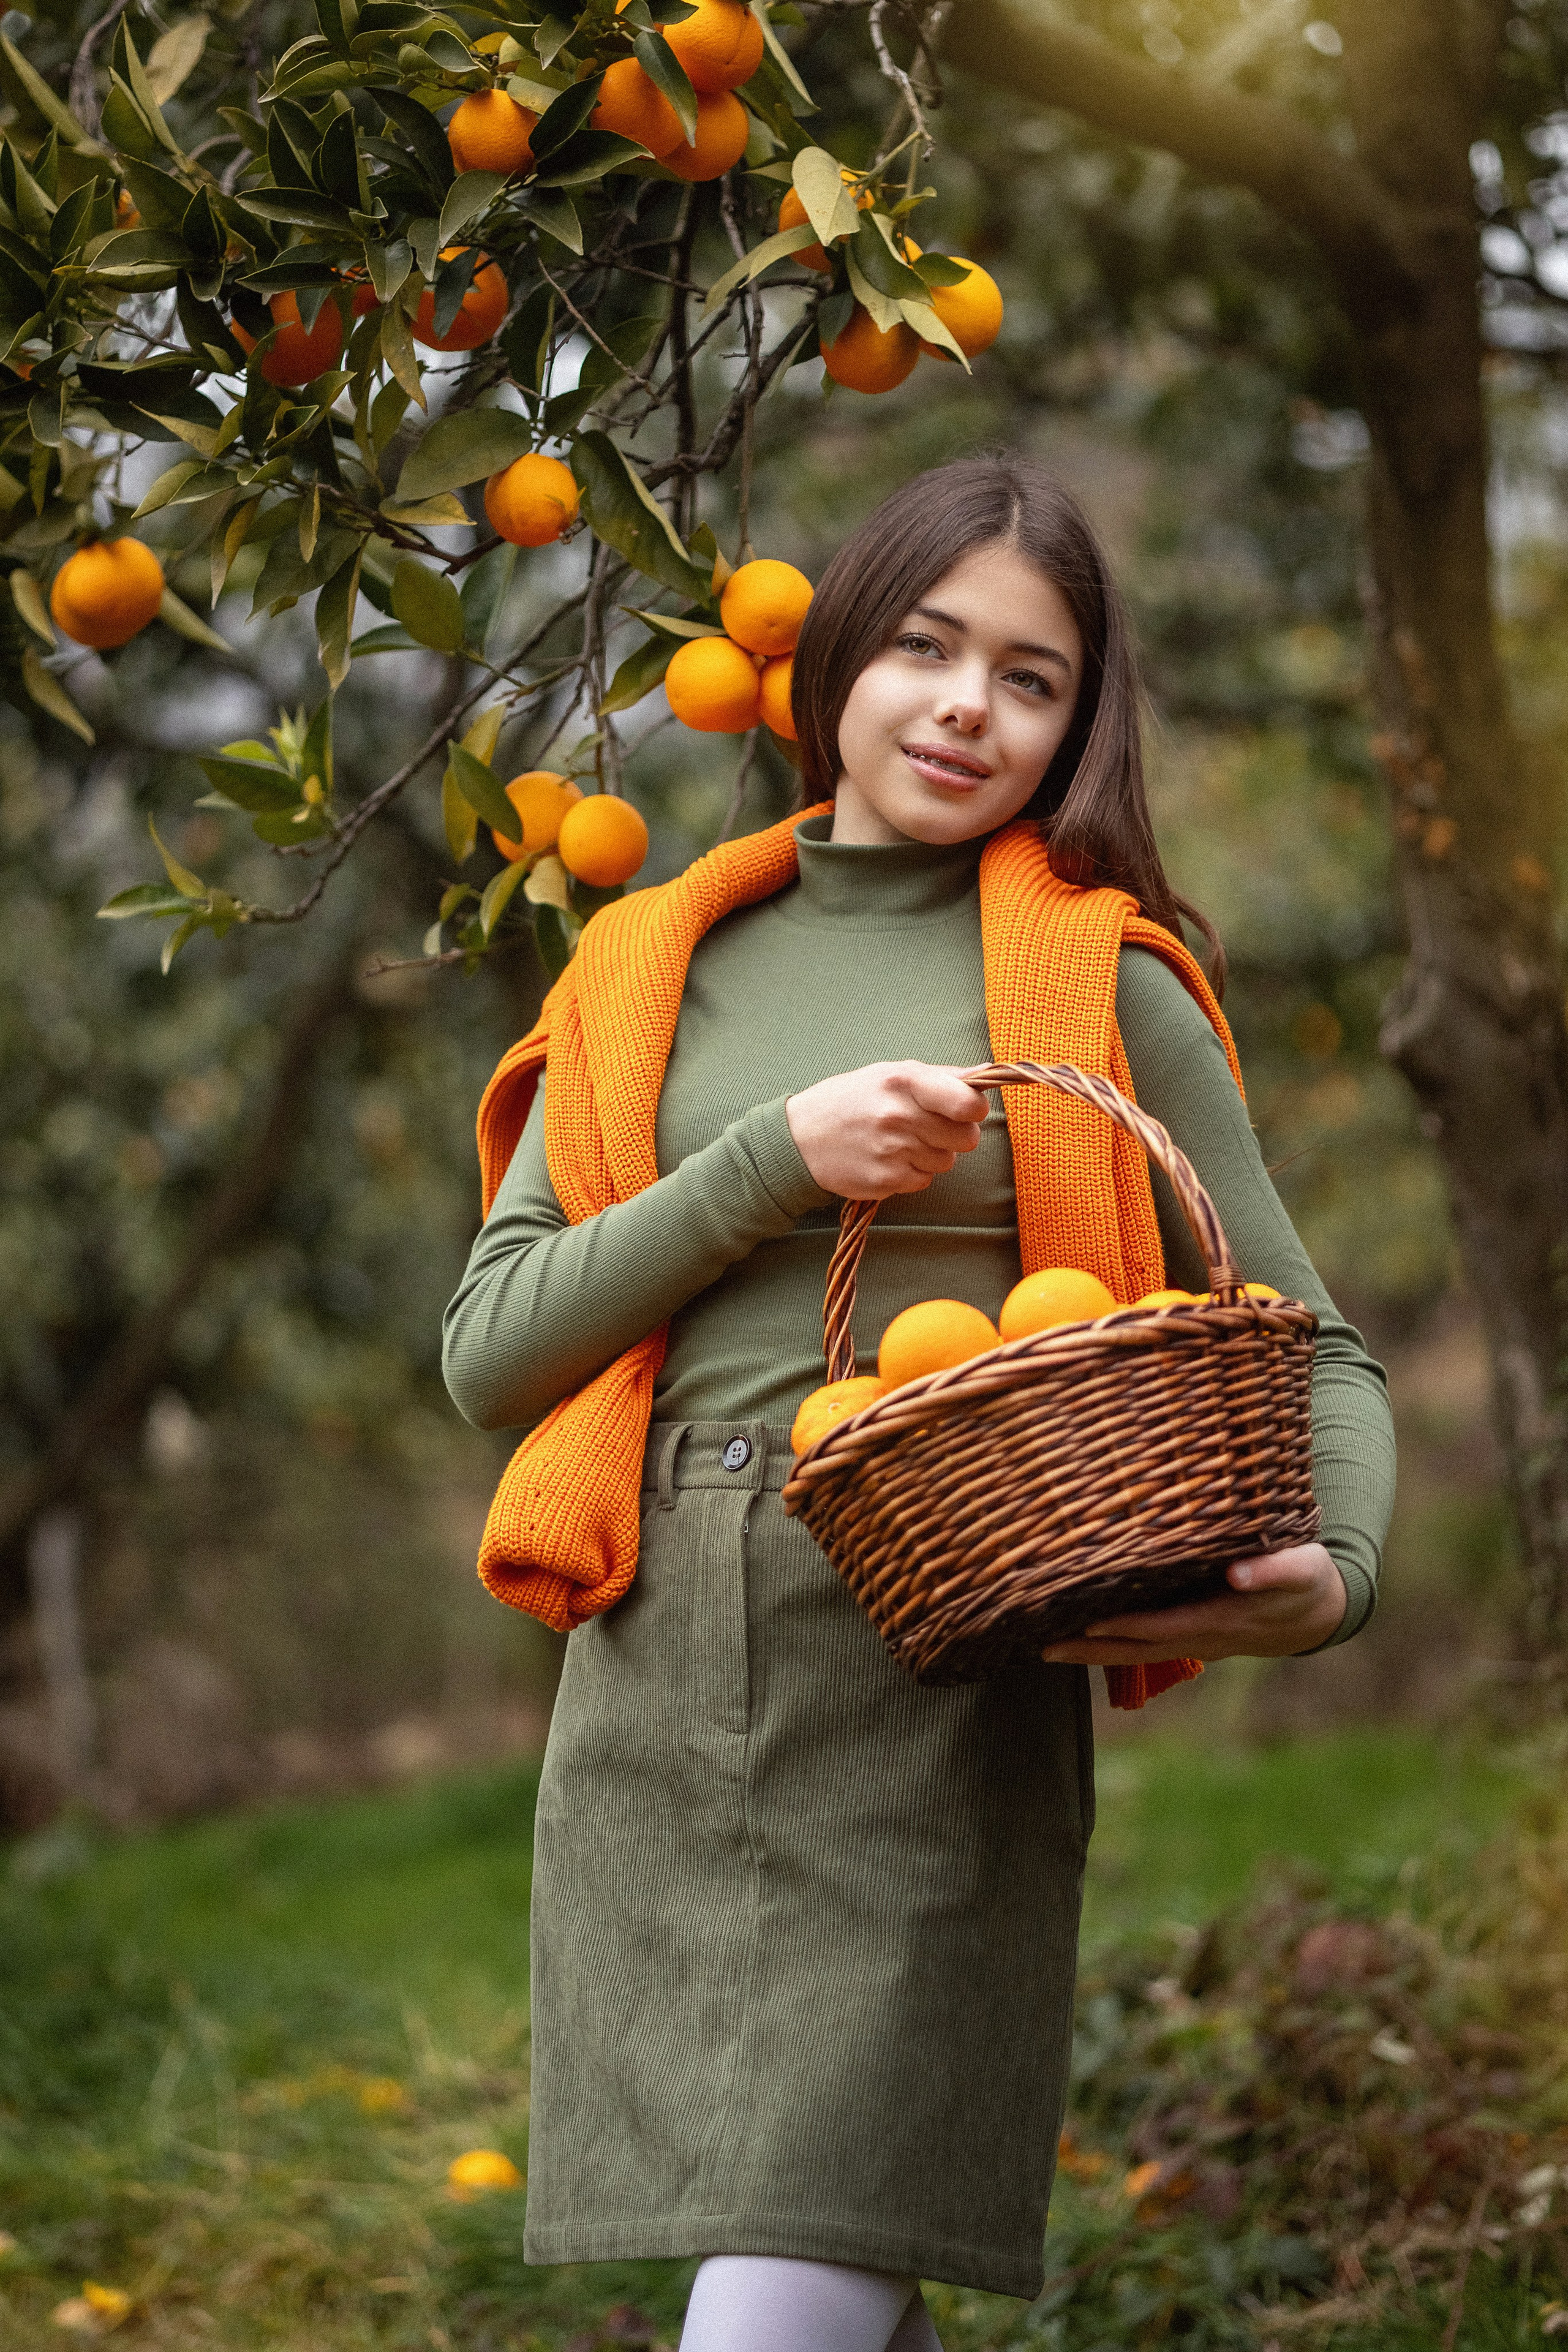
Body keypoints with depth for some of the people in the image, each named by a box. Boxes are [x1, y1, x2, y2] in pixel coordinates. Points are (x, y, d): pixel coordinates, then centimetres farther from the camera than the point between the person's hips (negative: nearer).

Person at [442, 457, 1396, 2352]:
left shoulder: (1105, 989, 5)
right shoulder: (652, 972, 13)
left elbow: (1310, 1346, 8)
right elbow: (489, 1349, 6)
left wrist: (1335, 1573, -14)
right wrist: (775, 1159, -8)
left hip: (934, 1715, -3)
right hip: (654, 1709, 3)